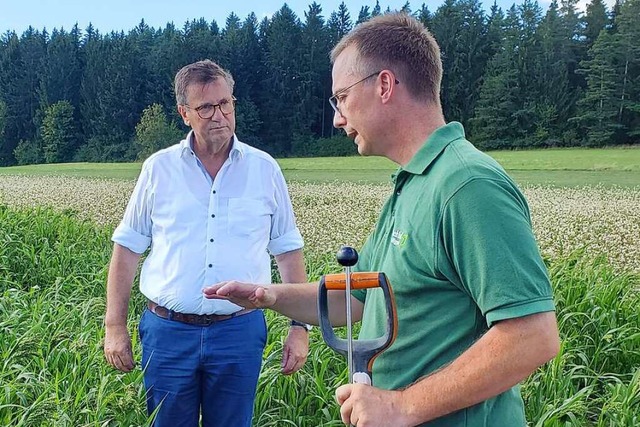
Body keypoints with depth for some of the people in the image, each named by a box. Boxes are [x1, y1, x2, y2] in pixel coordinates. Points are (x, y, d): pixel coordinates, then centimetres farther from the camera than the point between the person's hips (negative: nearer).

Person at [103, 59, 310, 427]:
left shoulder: (265, 169, 2)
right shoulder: (158, 168, 2)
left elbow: (289, 251, 6)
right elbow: (127, 248, 7)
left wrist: (301, 327, 2)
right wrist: (115, 326, 3)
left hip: (239, 331, 0)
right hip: (168, 331, 1)